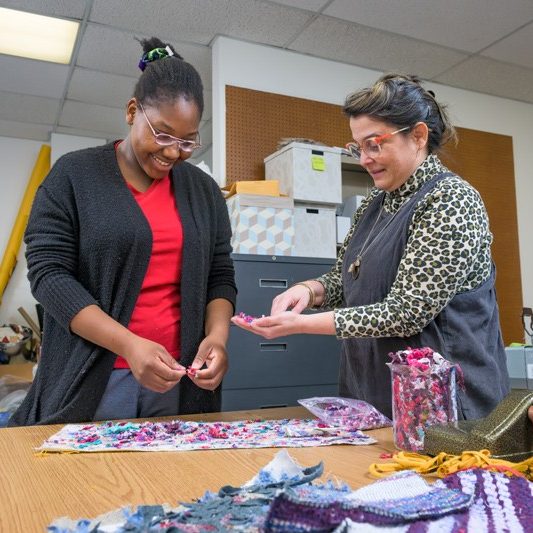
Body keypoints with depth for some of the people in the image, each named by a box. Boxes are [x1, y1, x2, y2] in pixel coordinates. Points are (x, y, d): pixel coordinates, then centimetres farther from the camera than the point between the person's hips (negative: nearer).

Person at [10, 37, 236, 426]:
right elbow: (48, 272, -9)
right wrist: (130, 345, -20)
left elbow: (220, 276, 8)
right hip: (92, 380, -2)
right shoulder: (74, 175, -2)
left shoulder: (204, 190, 8)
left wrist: (217, 336, -12)